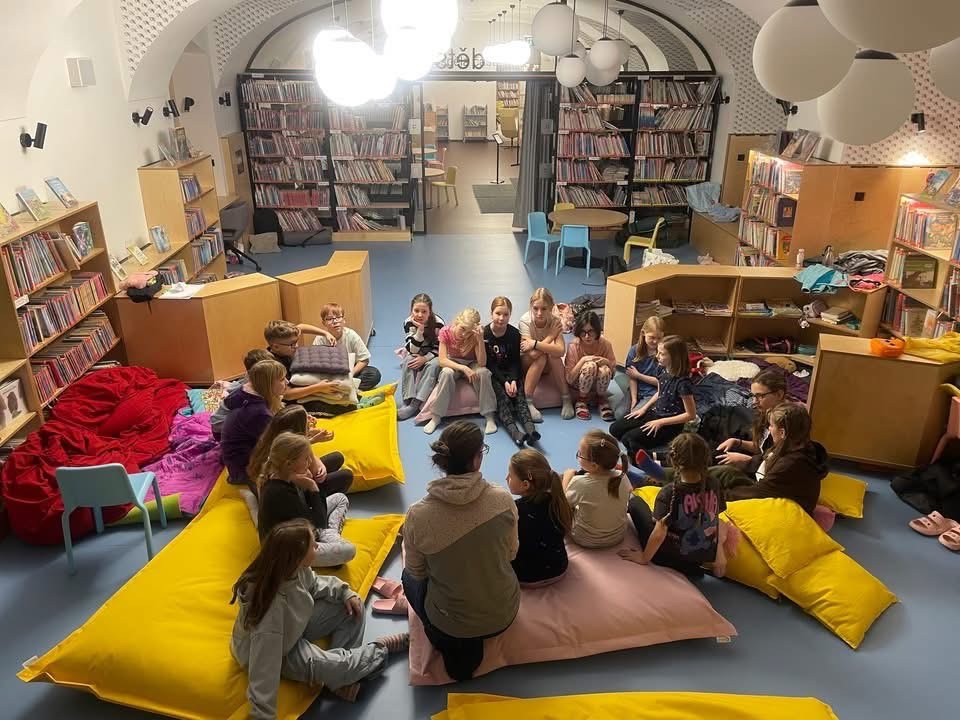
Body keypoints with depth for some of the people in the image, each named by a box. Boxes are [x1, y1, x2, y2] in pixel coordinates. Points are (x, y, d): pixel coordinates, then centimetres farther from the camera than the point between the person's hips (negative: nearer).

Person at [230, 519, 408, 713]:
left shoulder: (295, 569, -19)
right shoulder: (271, 604, -41)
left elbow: (313, 584, 6)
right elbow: (265, 667, -37)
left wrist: (345, 593, -6)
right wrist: (263, 715, -32)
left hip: (295, 627, 8)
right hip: (275, 652, -8)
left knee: (352, 607, -1)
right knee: (334, 668, -25)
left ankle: (342, 678, -2)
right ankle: (381, 648, 6)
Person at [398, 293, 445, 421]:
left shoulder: (438, 323, -23)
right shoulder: (408, 323, -16)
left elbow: (438, 349, -16)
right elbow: (412, 350, -21)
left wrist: (424, 358, -33)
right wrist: (419, 331, -35)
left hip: (433, 356, -2)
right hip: (416, 355, 2)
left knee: (434, 365, -33)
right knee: (407, 362, -28)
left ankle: (415, 404, -36)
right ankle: (408, 401, -32)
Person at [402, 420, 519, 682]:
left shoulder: (418, 514, -24)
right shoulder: (502, 499, -20)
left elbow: (416, 571, -6)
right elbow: (511, 554, -3)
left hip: (451, 622, -3)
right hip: (504, 614, 3)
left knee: (410, 578, 29)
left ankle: (456, 647, 13)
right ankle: (470, 643, 20)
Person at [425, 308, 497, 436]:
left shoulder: (475, 335, -21)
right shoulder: (445, 332, -21)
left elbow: (482, 363, -28)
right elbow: (442, 360, -24)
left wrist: (480, 339, -40)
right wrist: (463, 368, -37)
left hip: (471, 364, 0)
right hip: (453, 364, 0)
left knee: (484, 372, -33)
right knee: (446, 373, -35)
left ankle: (489, 417, -25)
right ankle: (436, 417, -25)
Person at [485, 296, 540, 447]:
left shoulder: (514, 333, -4)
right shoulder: (484, 334, -11)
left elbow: (515, 361, -1)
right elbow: (489, 363, -11)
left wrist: (513, 380, -19)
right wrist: (504, 382, -21)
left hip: (510, 372, 3)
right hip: (492, 373, -2)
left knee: (519, 393, -25)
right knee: (502, 395, -28)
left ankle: (530, 429, -44)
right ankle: (515, 432, -49)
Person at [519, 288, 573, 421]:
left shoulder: (555, 322, -18)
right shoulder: (525, 320, -23)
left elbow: (561, 350, -34)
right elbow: (533, 354, -33)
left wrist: (535, 344, -40)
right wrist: (551, 335, -27)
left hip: (548, 366, 2)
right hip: (527, 364, -2)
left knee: (554, 354, -30)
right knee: (541, 356, -33)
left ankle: (566, 399, -19)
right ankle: (527, 402, -29)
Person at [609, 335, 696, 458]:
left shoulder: (683, 382, -25)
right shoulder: (663, 370, -2)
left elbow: (691, 415, -20)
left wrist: (661, 422, -19)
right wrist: (644, 408, 4)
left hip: (670, 424, -8)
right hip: (655, 413, 8)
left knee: (628, 439, -22)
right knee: (615, 429, -2)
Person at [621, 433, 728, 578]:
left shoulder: (669, 492, -25)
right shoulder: (713, 484, -11)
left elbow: (659, 534, -24)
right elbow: (715, 518, 3)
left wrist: (644, 558, -9)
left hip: (671, 556, -5)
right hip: (706, 555, 5)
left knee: (635, 502, 6)